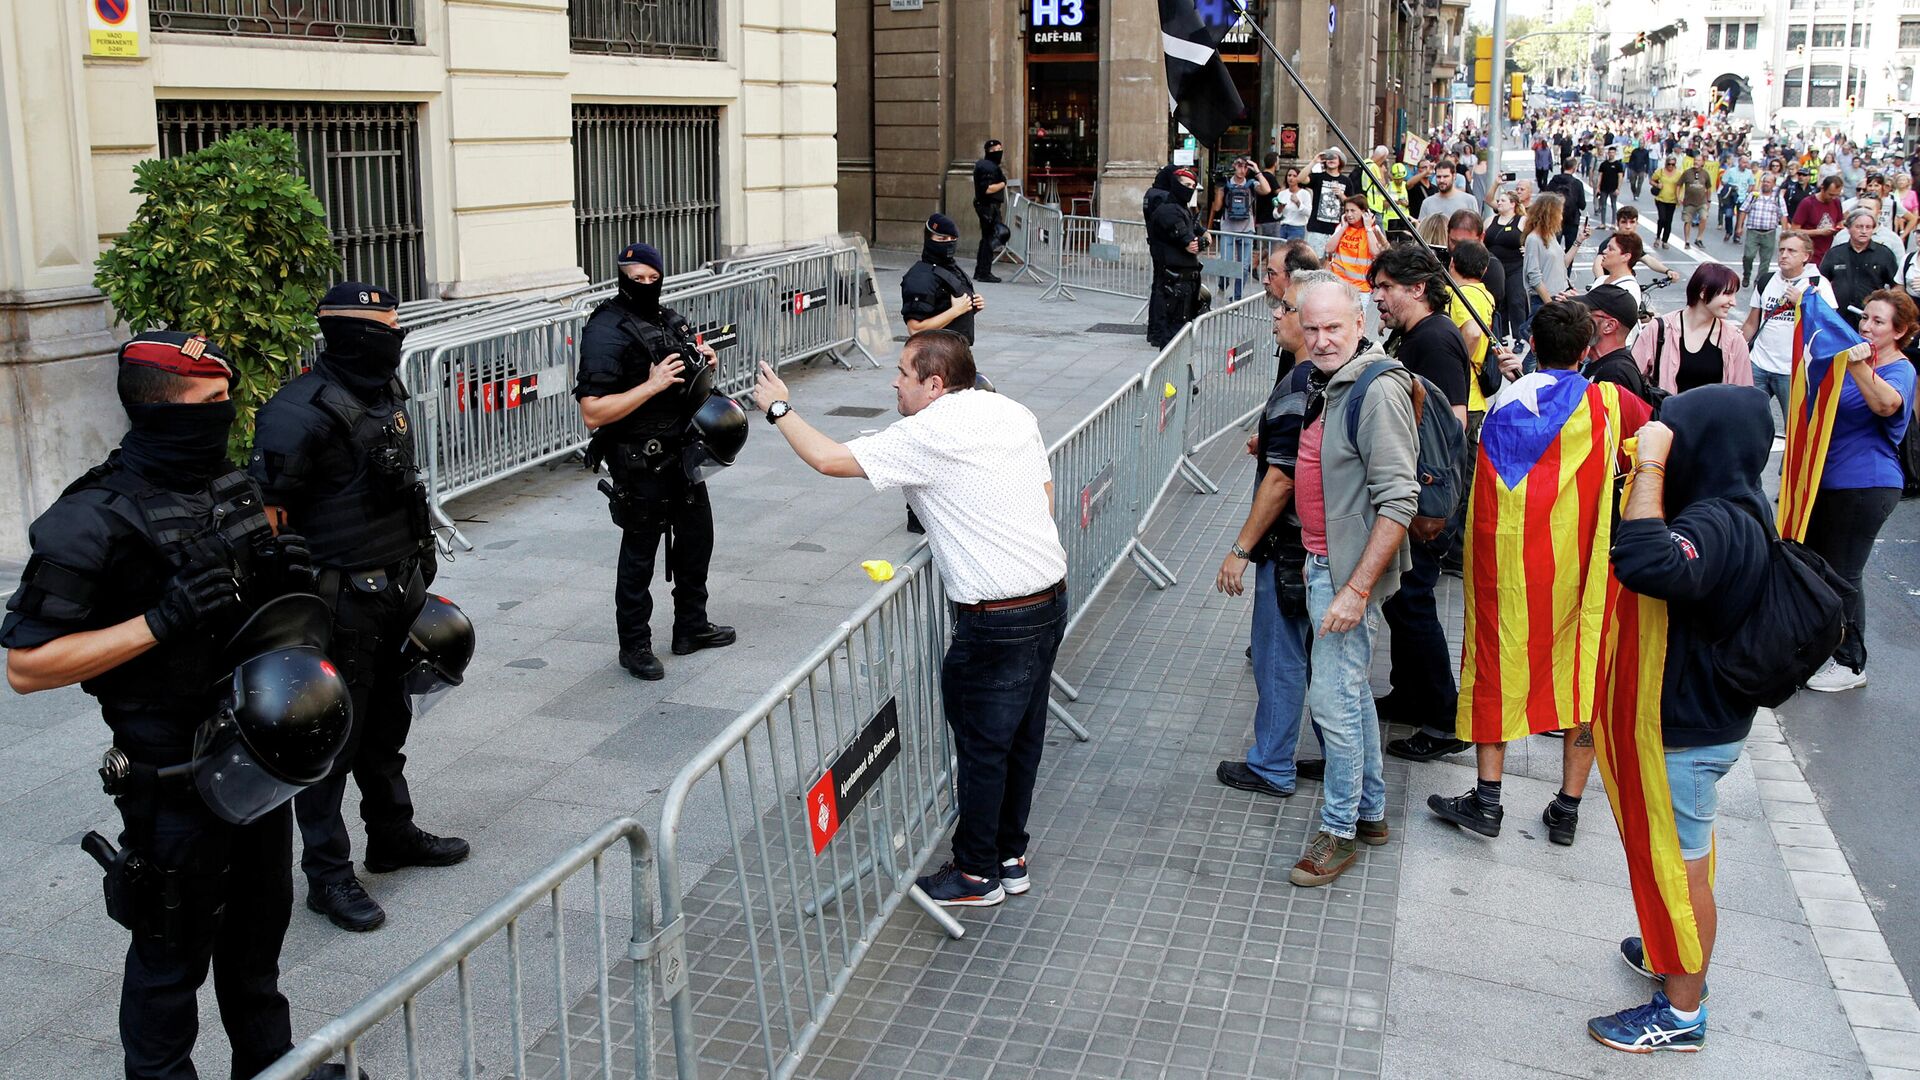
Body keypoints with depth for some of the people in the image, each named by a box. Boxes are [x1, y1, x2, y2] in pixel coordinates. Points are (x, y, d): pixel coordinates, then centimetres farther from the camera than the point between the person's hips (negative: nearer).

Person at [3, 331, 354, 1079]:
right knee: (175, 948, 9)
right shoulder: (96, 519, -20)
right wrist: (160, 622, -29)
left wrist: (283, 574, -5)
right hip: (175, 774, -7)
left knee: (259, 921, 23)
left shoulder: (233, 484, 3)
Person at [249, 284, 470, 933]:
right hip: (343, 602, -9)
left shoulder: (388, 392, 8)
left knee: (387, 724, 22)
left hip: (399, 590, 9)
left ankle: (393, 836, 38)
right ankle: (328, 875, 14)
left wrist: (418, 569, 19)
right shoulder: (303, 411, -20)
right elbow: (264, 510, -20)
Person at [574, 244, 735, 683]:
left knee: (696, 535, 19)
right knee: (640, 552, 3)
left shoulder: (667, 317, 8)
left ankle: (691, 627, 36)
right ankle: (634, 645, 17)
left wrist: (703, 362, 3)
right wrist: (651, 386, -28)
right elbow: (593, 413, -24)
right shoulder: (606, 331, -18)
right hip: (640, 461, -8)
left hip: (681, 450, 9)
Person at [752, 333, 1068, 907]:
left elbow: (829, 459, -12)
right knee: (1021, 739, 18)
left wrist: (780, 409, 2)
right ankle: (1011, 858, 32)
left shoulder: (928, 435, -16)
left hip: (997, 620, -9)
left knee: (982, 747, 6)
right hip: (1052, 597, 9)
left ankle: (977, 875, 20)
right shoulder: (1013, 412, 8)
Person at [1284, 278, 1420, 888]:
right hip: (1322, 562, 10)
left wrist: (1357, 588, -26)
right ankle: (1370, 809, 33)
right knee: (1349, 689, 19)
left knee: (1333, 700, -4)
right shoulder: (1326, 384, 9)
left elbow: (1399, 500, -25)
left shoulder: (1377, 390, -20)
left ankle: (1338, 830, 10)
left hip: (1350, 569, -10)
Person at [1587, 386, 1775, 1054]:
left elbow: (1647, 564, -50)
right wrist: (1650, 470, 0)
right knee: (1683, 857, 25)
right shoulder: (1735, 511, 2)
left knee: (1678, 866, 5)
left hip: (1681, 732, -10)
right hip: (1696, 716, 10)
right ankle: (1675, 956, 45)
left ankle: (1681, 1014, 21)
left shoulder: (1717, 526, -31)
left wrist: (1650, 466, -39)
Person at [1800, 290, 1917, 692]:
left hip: (1865, 487, -9)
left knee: (1844, 574, -2)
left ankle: (1850, 664, 11)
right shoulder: (1853, 357, 12)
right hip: (1828, 478, 9)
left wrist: (1859, 368, -56)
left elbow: (1886, 404, -40)